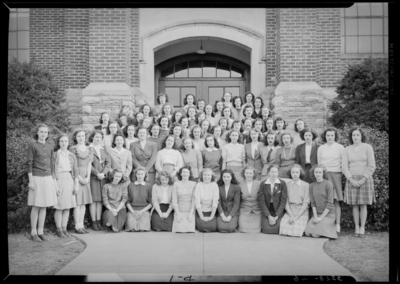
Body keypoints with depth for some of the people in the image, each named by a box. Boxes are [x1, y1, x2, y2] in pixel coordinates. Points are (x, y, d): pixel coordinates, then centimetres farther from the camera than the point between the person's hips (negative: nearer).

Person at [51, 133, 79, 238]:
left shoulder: (72, 156, 11)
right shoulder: (55, 155, 1)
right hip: (59, 180, -4)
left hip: (69, 180, 4)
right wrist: (55, 185, -11)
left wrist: (76, 184, 4)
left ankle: (64, 229, 13)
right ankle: (59, 230, 7)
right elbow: (53, 170, -3)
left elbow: (75, 170, 10)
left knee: (67, 207, 5)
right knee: (59, 207, -2)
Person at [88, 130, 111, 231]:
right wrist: (97, 173, -12)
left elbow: (108, 162, 8)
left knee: (100, 200, 4)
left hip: (103, 177, 4)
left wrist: (103, 173, -6)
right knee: (93, 200, -3)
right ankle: (93, 222, 2)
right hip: (92, 177, -4)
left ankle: (99, 221, 8)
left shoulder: (103, 149, 16)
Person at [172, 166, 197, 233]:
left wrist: (191, 213, -8)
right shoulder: (176, 184, 5)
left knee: (190, 231, -18)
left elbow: (194, 200, 0)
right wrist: (178, 214, -6)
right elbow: (174, 200, 2)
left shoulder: (193, 184, 4)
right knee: (180, 231, -16)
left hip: (190, 211, 0)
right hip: (179, 211, 0)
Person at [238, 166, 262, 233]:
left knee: (255, 231, -15)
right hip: (244, 212, 1)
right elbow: (238, 200, 12)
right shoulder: (240, 185, 5)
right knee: (244, 230, -14)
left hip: (257, 212, -1)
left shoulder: (259, 184, 0)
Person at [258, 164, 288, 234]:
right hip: (266, 212, 1)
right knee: (267, 229, -20)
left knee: (277, 229, -22)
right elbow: (262, 201, -2)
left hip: (279, 212, -1)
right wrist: (269, 216, -12)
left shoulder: (282, 184, -1)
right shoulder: (263, 184, 2)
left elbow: (283, 201, -5)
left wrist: (276, 216, -12)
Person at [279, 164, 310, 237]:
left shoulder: (306, 185, -1)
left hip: (302, 212, -1)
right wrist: (291, 215, -10)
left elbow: (306, 203, -4)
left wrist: (296, 217, -12)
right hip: (289, 211, 2)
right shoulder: (287, 184, 4)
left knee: (296, 232, -24)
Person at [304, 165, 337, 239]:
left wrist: (321, 217, -14)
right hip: (317, 214, 5)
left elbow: (330, 204, -12)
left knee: (316, 234, -20)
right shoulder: (312, 186, 6)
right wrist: (315, 216, -10)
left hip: (328, 214, -4)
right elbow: (313, 203, 4)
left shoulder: (328, 184, -10)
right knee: (307, 233, -14)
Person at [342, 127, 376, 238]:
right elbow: (344, 166, -1)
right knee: (354, 205, 4)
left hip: (365, 179, -1)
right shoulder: (346, 150, 5)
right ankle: (356, 227, 13)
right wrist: (351, 180, -12)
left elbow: (372, 165, -6)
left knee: (363, 205, 1)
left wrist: (363, 179, -13)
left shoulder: (367, 147, -1)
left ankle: (362, 228, 10)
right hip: (352, 180, 2)